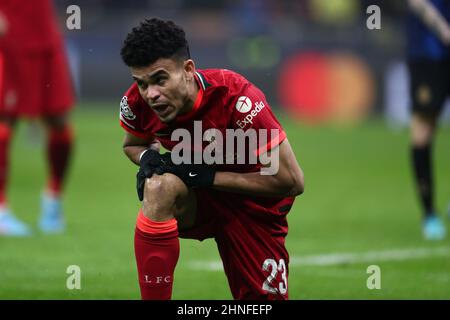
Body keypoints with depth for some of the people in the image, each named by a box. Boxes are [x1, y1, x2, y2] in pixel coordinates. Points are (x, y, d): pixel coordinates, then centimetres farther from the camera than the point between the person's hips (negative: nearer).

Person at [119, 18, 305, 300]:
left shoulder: (235, 97, -31)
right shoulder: (137, 102, -17)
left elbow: (292, 181, -27)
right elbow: (132, 144, 10)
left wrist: (207, 176, -28)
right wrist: (148, 158, -17)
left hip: (252, 203, -2)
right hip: (195, 201, 2)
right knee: (159, 185, -33)